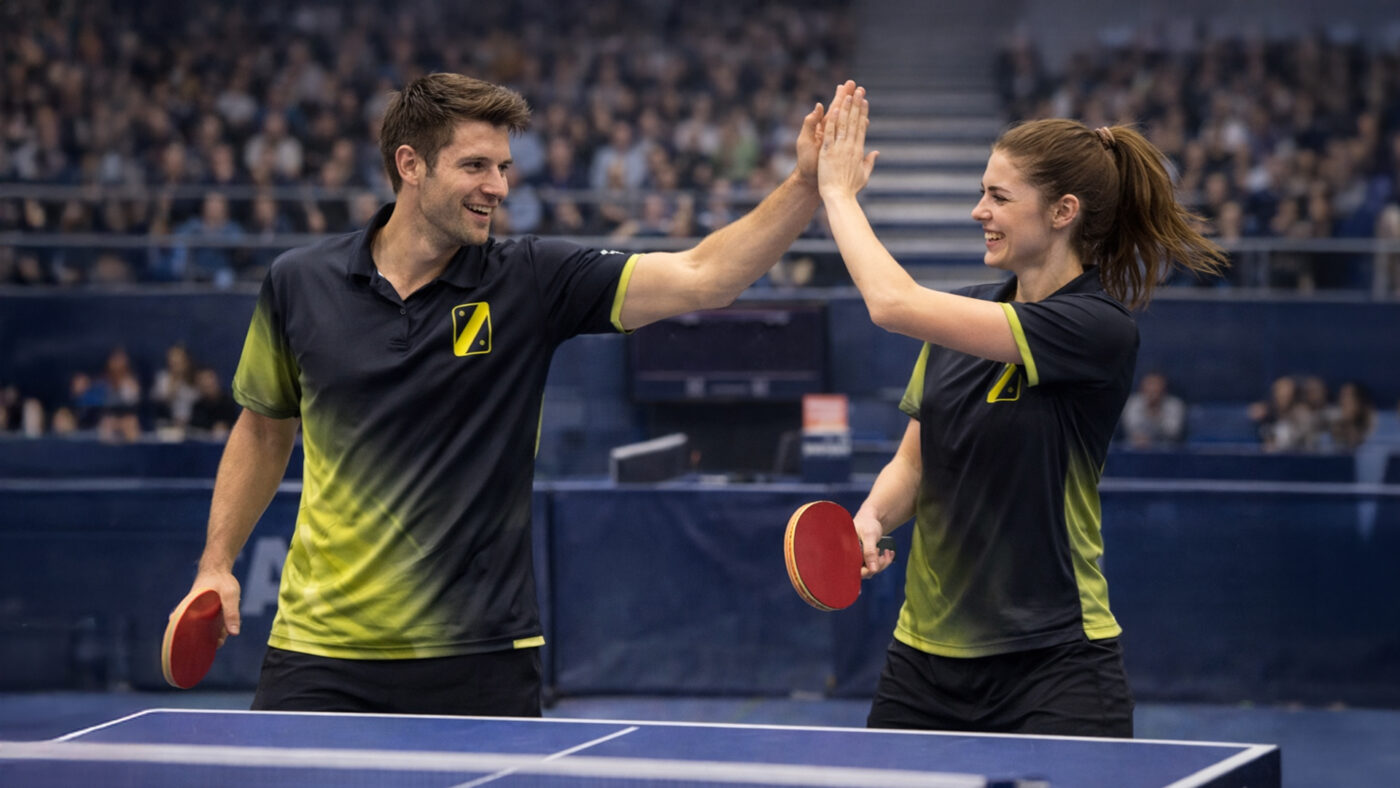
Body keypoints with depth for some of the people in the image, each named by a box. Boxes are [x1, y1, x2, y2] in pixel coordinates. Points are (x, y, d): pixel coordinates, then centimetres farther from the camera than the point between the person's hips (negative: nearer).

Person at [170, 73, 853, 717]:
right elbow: (264, 427, 16)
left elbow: (700, 277, -12)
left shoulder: (529, 282, -3)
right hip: (322, 649, 1)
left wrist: (807, 184, -24)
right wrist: (216, 563, 9)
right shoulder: (299, 284, 1)